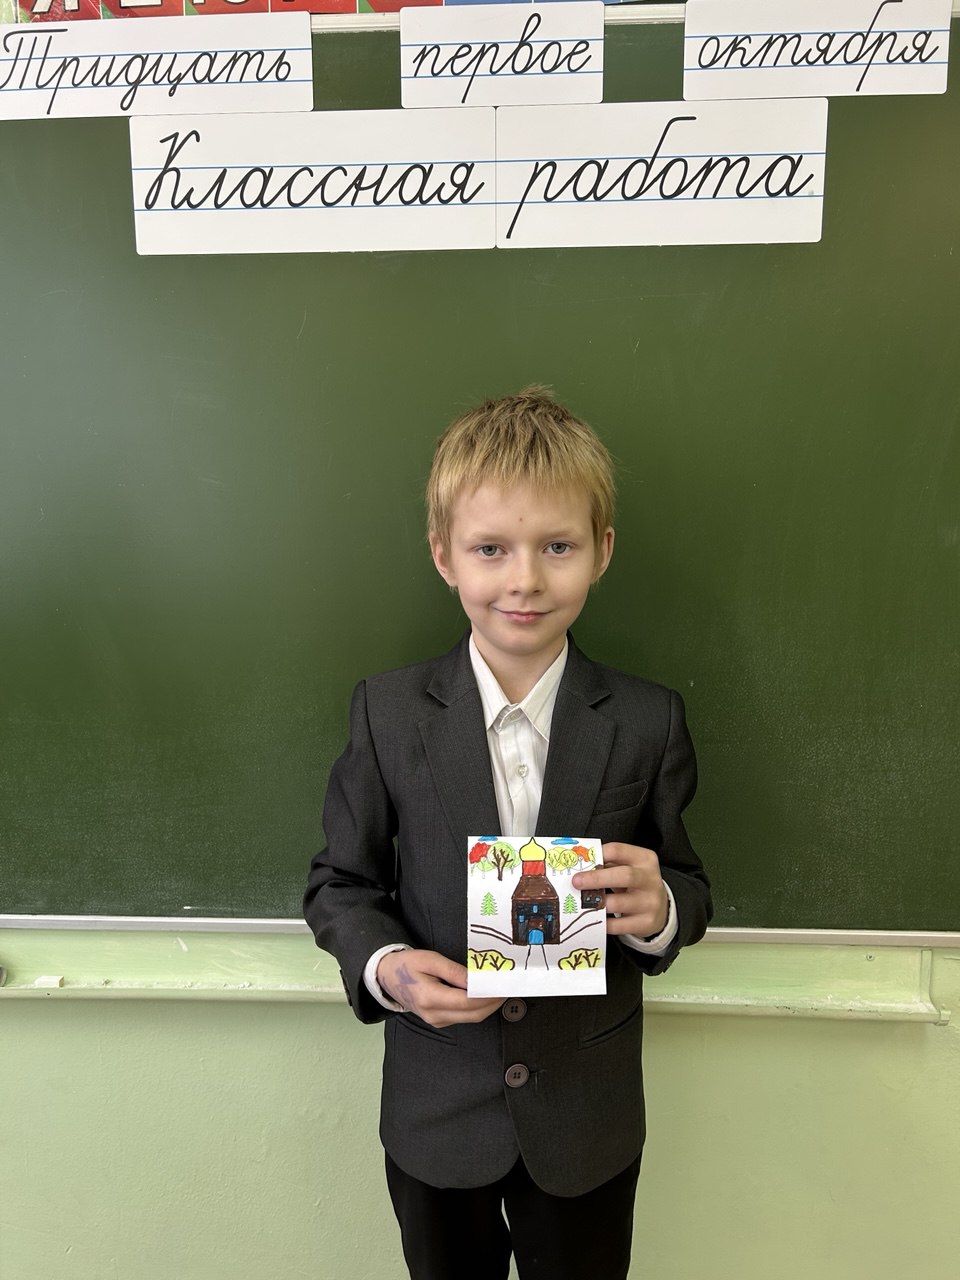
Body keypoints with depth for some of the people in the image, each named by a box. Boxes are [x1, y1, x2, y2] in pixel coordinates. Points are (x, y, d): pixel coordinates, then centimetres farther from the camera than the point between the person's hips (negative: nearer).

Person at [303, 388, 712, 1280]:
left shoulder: (648, 722, -12)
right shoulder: (388, 714, -12)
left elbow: (689, 890, -2)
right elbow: (339, 884, -3)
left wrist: (660, 909, -24)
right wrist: (384, 968, -22)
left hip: (588, 1117, 0)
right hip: (436, 1113, 1)